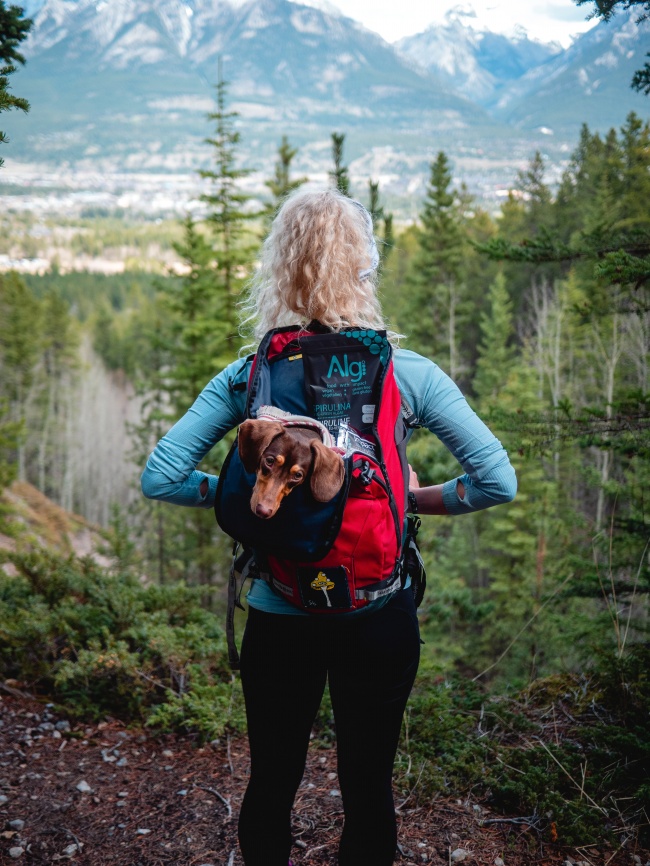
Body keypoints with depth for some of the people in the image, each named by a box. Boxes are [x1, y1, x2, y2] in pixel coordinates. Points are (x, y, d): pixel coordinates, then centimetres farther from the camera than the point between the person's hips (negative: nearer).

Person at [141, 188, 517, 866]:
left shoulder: (248, 377, -8)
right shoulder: (407, 373, -10)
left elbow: (160, 477, -9)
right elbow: (497, 481, -10)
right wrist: (413, 498, 2)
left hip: (278, 616, 1)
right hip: (380, 615, 0)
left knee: (271, 784, 20)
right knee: (368, 787, 18)